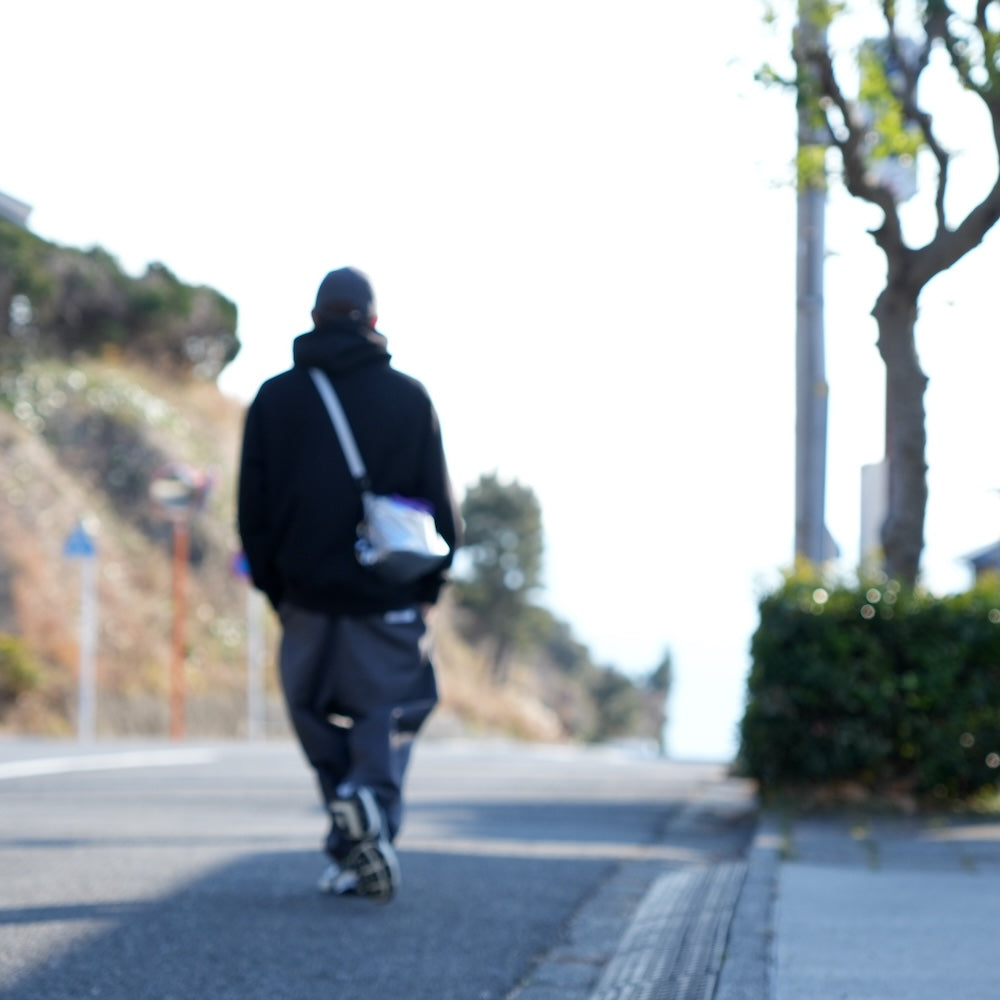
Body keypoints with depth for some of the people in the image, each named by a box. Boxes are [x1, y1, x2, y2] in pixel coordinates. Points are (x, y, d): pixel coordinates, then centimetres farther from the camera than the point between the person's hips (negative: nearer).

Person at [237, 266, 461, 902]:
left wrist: (274, 585, 13)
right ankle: (374, 796, -25)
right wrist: (432, 582, 10)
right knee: (387, 710, 5)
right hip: (388, 598, -1)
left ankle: (350, 849, 2)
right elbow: (440, 501, 1)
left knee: (319, 716, 12)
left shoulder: (274, 398, 5)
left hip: (306, 594, 1)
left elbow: (253, 506, 5)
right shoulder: (409, 397, 0)